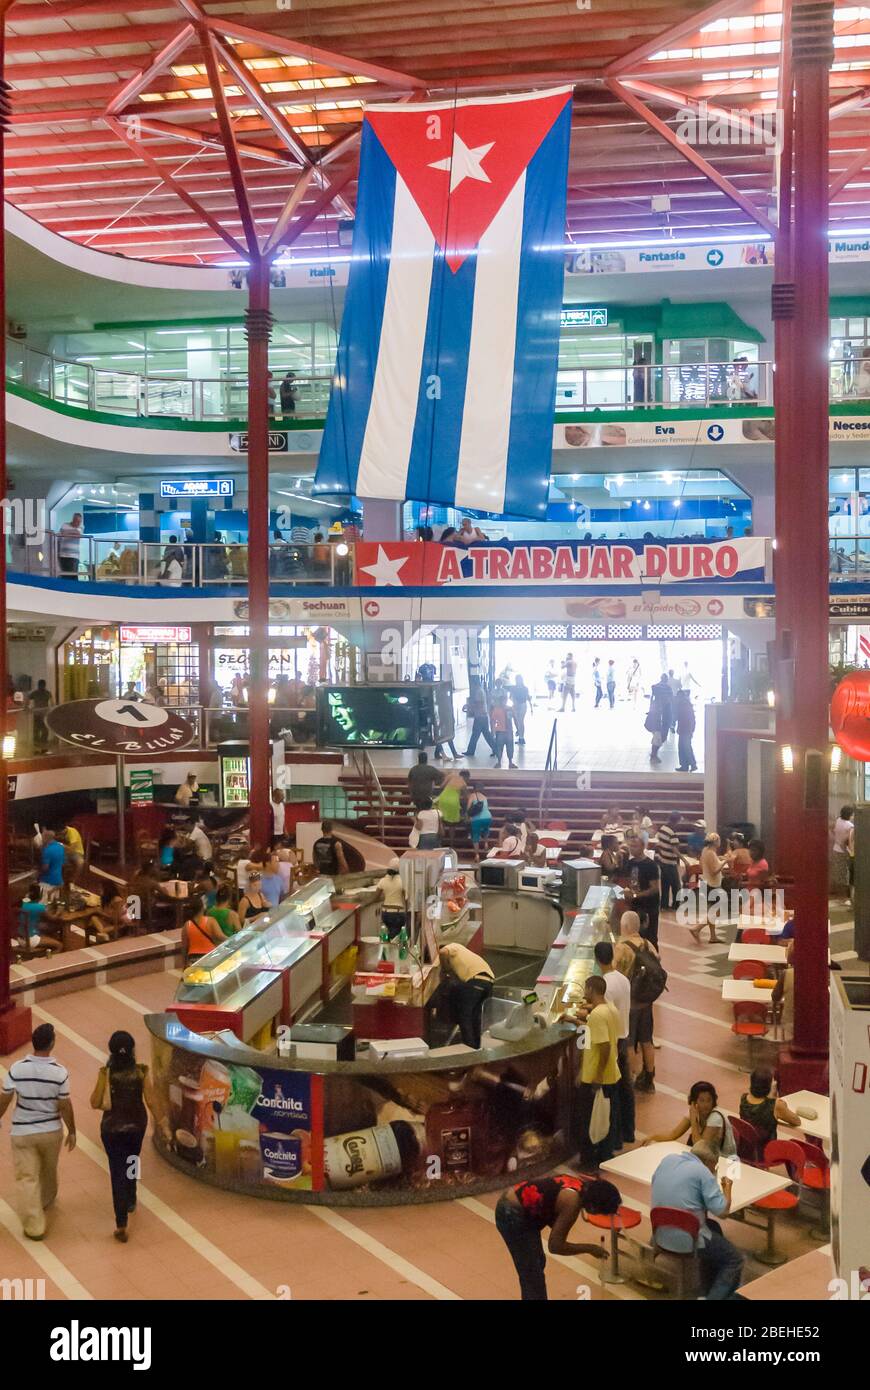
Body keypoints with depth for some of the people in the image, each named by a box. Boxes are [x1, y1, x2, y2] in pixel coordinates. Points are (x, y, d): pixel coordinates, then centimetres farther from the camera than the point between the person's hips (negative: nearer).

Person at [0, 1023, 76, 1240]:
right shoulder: (60, 1072, -20)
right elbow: (65, 1106, -11)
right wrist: (72, 1131, 3)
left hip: (23, 1132, -1)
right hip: (51, 1131, 1)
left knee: (26, 1178, 8)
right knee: (48, 1170, 26)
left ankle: (34, 1226, 7)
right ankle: (47, 1200, 50)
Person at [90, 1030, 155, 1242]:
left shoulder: (106, 1072, -18)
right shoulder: (141, 1071, -14)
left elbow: (95, 1104, -11)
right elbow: (150, 1101, -10)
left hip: (113, 1127, -2)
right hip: (137, 1124, 2)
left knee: (118, 1171, 5)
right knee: (131, 1162, 29)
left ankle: (121, 1225, 2)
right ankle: (130, 1201, 49)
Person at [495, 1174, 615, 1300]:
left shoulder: (581, 1185, 4)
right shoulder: (572, 1203, -23)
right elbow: (555, 1246, -18)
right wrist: (590, 1249, -9)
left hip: (512, 1206, 9)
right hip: (512, 1216, -9)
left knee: (537, 1263, 22)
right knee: (532, 1275, 0)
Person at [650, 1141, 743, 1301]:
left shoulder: (667, 1159, 6)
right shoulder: (702, 1172, -13)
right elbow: (722, 1210, -13)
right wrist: (727, 1187, 7)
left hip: (660, 1235, 7)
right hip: (686, 1240, -7)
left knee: (713, 1228, 31)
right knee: (735, 1260, 14)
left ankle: (710, 1290, 37)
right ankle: (715, 1297, 0)